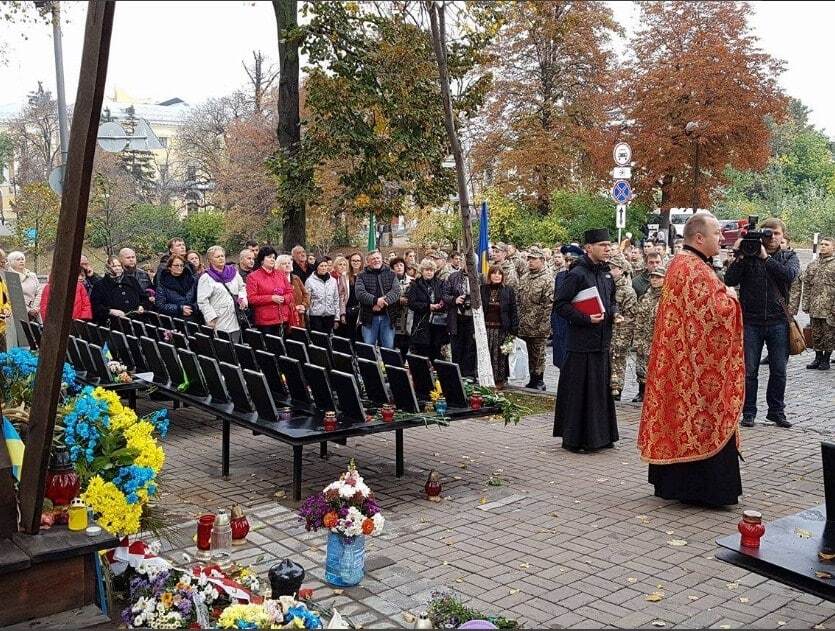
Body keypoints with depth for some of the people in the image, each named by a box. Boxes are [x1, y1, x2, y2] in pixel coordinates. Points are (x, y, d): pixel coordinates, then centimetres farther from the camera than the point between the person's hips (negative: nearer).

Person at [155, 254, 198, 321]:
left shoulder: (191, 279, 10)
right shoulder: (162, 282, 2)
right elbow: (160, 305, -4)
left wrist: (193, 308, -9)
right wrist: (180, 309, -13)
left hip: (191, 319, 2)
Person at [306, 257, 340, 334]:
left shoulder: (333, 280, 8)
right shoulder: (310, 281, -4)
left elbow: (336, 299, 11)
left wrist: (337, 317, 8)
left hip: (329, 315, 3)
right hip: (315, 315, -3)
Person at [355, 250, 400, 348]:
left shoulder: (391, 274, 9)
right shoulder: (362, 276, 5)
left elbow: (396, 291, -5)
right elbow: (360, 293, -11)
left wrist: (383, 302, -20)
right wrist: (376, 300, -25)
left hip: (387, 316, 1)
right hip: (369, 317, -1)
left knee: (389, 347, 4)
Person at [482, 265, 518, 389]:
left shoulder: (508, 291, 2)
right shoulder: (482, 290, 6)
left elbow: (514, 312, 1)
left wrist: (513, 331, -4)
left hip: (502, 329, -1)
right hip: (486, 328, 1)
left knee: (500, 356, -1)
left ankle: (500, 381, 7)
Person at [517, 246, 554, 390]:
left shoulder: (548, 280, -10)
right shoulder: (524, 279, 12)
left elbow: (549, 306, -14)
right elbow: (518, 301, 17)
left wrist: (543, 327, -17)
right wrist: (518, 321, 11)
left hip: (538, 328, -6)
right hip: (525, 327, 7)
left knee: (538, 355, 1)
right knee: (530, 355, 14)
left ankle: (539, 382, 11)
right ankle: (533, 379, 24)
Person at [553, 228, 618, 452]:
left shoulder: (605, 273, 13)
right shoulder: (577, 274, -12)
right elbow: (561, 304, -15)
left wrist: (614, 312, 5)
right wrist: (585, 319, -21)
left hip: (602, 340, 8)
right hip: (582, 340, -8)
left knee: (601, 388, 13)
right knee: (580, 390, -3)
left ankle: (600, 435, 22)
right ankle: (574, 438, 6)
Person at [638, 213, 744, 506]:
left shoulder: (679, 263, 12)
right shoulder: (696, 270, -19)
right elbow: (716, 312, -24)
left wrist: (721, 295, 14)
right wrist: (729, 297, -5)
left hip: (678, 363, 10)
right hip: (701, 365, -10)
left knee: (679, 415, 13)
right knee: (704, 419, -2)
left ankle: (673, 483, 21)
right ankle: (708, 489, 6)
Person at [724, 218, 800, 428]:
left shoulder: (789, 256, 8)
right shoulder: (748, 255, 2)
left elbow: (790, 275, -15)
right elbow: (729, 280, -7)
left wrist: (766, 257, -16)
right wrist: (739, 257, -17)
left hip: (778, 322, 1)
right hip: (750, 321, -1)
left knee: (779, 371, 7)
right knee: (749, 370, 4)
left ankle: (776, 411, 20)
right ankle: (748, 412, 14)